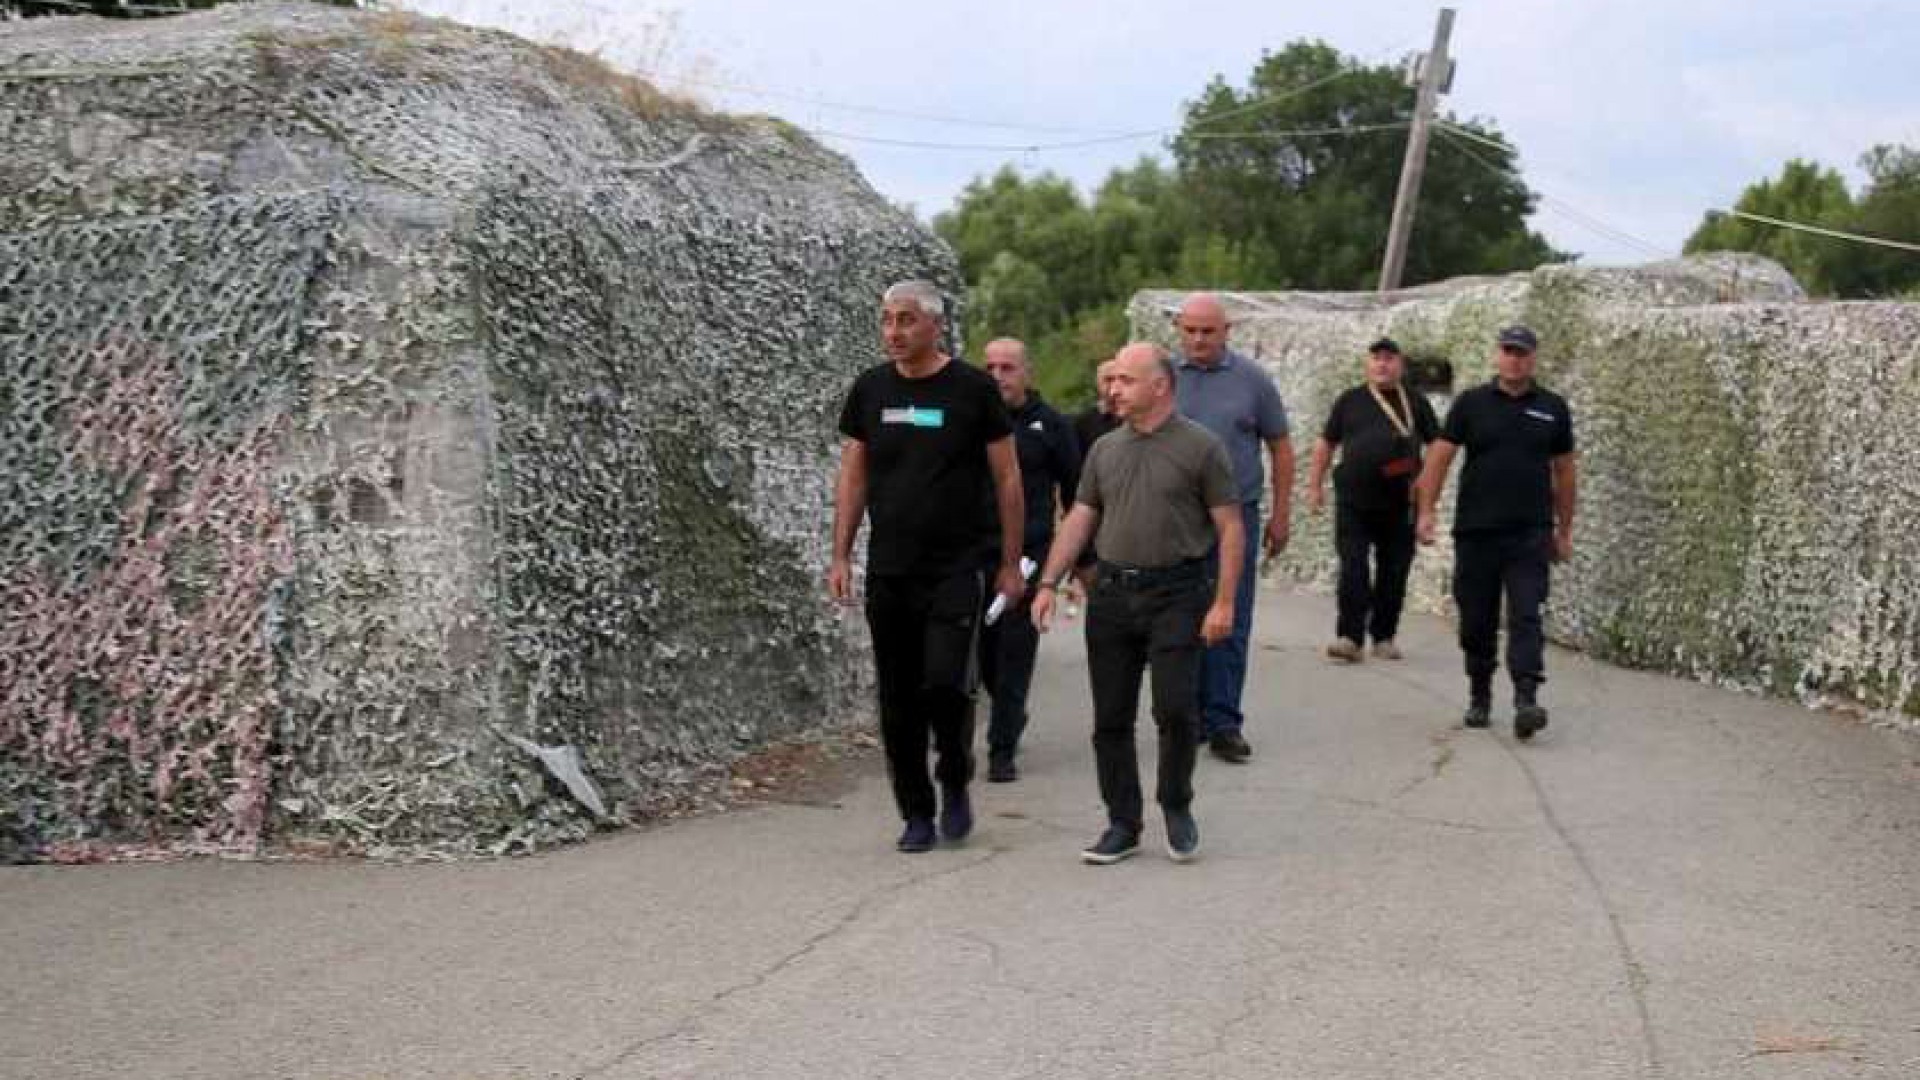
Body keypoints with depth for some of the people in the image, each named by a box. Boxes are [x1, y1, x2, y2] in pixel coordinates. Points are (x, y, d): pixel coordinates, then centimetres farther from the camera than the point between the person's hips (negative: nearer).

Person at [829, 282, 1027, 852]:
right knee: (898, 700, 5)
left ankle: (955, 783, 11)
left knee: (945, 682, -15)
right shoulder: (870, 389, 7)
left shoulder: (973, 389, -3)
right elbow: (852, 478, 11)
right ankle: (917, 814, 17)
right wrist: (841, 558, 4)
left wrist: (1011, 563, -1)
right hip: (888, 570, 4)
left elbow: (1007, 479, 1)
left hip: (957, 567, -4)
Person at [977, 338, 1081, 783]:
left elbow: (1074, 494, 7)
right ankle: (1012, 716, 34)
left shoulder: (1051, 425, 3)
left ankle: (1003, 751, 3)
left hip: (1029, 553, -2)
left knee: (1015, 653, -3)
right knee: (982, 648, 7)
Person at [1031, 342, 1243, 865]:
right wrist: (1048, 582, 1)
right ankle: (1122, 824, 16)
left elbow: (1229, 528, -5)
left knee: (1175, 708, -10)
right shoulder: (1105, 449, 11)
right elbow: (1079, 519, 12)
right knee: (1111, 718, 5)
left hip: (1176, 594, -5)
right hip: (1111, 594, 5)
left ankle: (1176, 807, 15)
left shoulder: (1200, 447, -4)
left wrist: (1224, 602, -11)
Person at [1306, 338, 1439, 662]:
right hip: (1353, 501, -1)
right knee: (1352, 568, -9)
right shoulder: (1349, 401, 9)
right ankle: (1350, 637, -11)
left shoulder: (1416, 404, 9)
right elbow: (1325, 443, 14)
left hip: (1399, 503, 1)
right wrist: (1315, 484, 9)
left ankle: (1384, 637, 16)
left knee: (1393, 573, 6)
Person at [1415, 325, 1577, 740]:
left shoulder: (1552, 408, 7)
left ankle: (1526, 701, -19)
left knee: (1526, 617, -11)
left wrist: (1564, 530, 13)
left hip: (1530, 534, 0)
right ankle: (1479, 697, 23)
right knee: (1476, 620, 8)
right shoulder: (1471, 403, 4)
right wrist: (1427, 511, -5)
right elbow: (1440, 457, 3)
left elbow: (1563, 471, 13)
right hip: (1475, 532, 1)